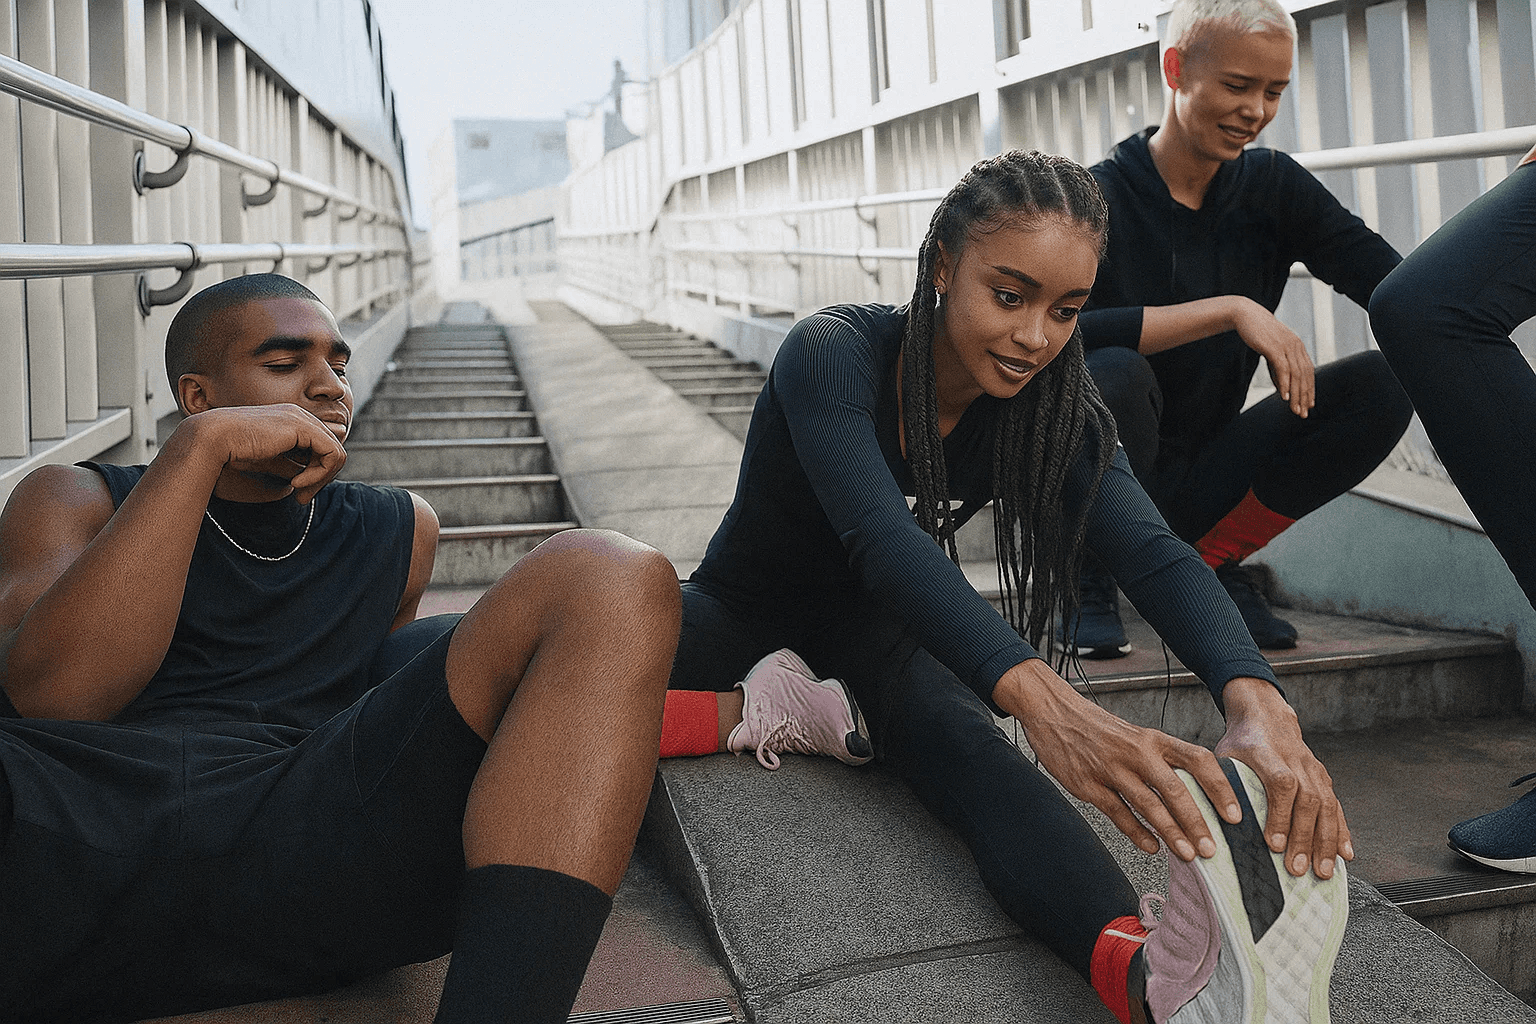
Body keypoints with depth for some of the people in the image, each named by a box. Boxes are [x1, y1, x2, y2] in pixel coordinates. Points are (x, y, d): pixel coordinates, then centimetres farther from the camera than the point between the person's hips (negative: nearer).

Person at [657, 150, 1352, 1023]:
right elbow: (882, 539, -45)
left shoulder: (1052, 412, -14)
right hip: (741, 609, -1)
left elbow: (1154, 554, -29)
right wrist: (1041, 696, -61)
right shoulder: (834, 354, -28)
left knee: (949, 727, -38)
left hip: (865, 624, 2)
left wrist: (1257, 701, -50)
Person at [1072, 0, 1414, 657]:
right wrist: (1231, 309, -32)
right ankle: (1090, 581, -8)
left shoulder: (1271, 186, 3)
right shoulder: (1098, 197, -12)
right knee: (1113, 374, -36)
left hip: (1202, 480, 5)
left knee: (1384, 382, -13)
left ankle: (1211, 561, 1)